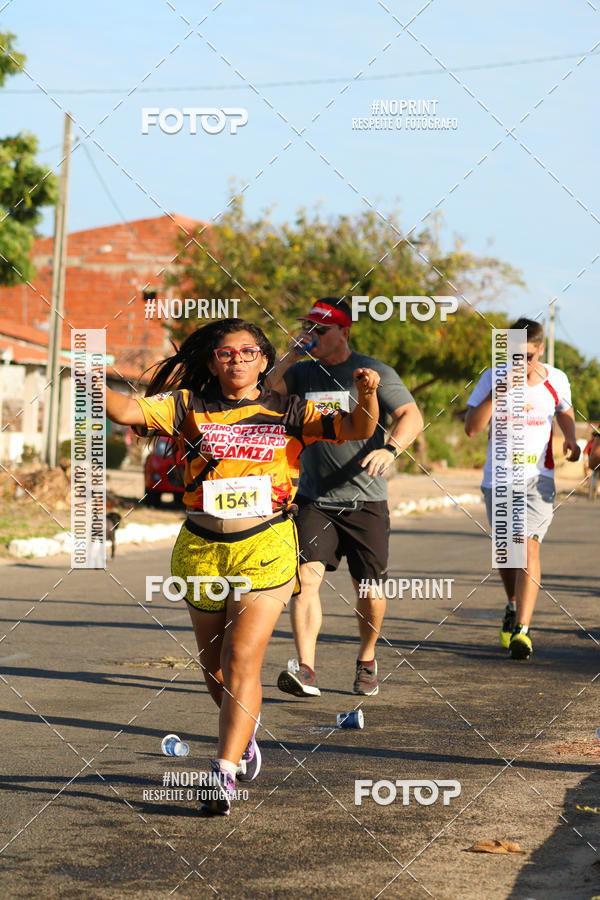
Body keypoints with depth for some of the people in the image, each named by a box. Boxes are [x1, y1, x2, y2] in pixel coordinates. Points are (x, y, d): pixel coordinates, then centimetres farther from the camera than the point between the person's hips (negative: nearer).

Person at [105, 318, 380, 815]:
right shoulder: (188, 407, 4)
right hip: (202, 548, 3)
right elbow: (128, 410, -8)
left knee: (243, 658, -13)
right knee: (213, 662, 14)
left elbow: (356, 430, -5)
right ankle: (245, 730, 43)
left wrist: (366, 396, -26)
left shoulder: (289, 412, 3)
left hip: (265, 548, -3)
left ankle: (224, 773, -14)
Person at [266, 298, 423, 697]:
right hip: (314, 499, 2)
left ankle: (367, 660, 29)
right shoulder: (304, 372, 9)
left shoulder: (372, 372, -3)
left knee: (369, 589, 4)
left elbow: (412, 416, -9)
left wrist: (390, 448, -28)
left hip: (365, 501, -2)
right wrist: (291, 355, -5)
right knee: (306, 576, -17)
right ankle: (306, 670, -22)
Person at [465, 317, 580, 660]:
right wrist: (497, 390, -22)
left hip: (538, 477, -1)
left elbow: (566, 413, 19)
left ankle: (522, 629, -21)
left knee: (529, 545, -18)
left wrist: (571, 439, -1)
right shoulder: (492, 379, -6)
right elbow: (472, 427, -13)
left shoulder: (556, 380, -2)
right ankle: (514, 607, 41)